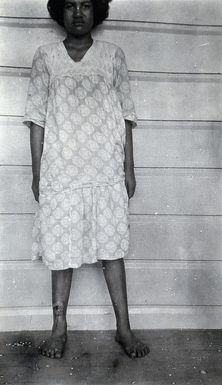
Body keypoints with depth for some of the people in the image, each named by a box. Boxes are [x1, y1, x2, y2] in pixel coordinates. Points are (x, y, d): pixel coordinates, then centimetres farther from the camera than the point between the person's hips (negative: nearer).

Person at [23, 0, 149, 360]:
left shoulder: (113, 55, 8)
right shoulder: (45, 57, 7)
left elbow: (125, 114, 7)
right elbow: (37, 118, 5)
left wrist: (129, 167, 3)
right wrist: (37, 173, 1)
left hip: (107, 173, 0)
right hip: (60, 173, 0)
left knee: (112, 249, 4)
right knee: (61, 249, 6)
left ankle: (124, 328, 16)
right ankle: (59, 328, 20)